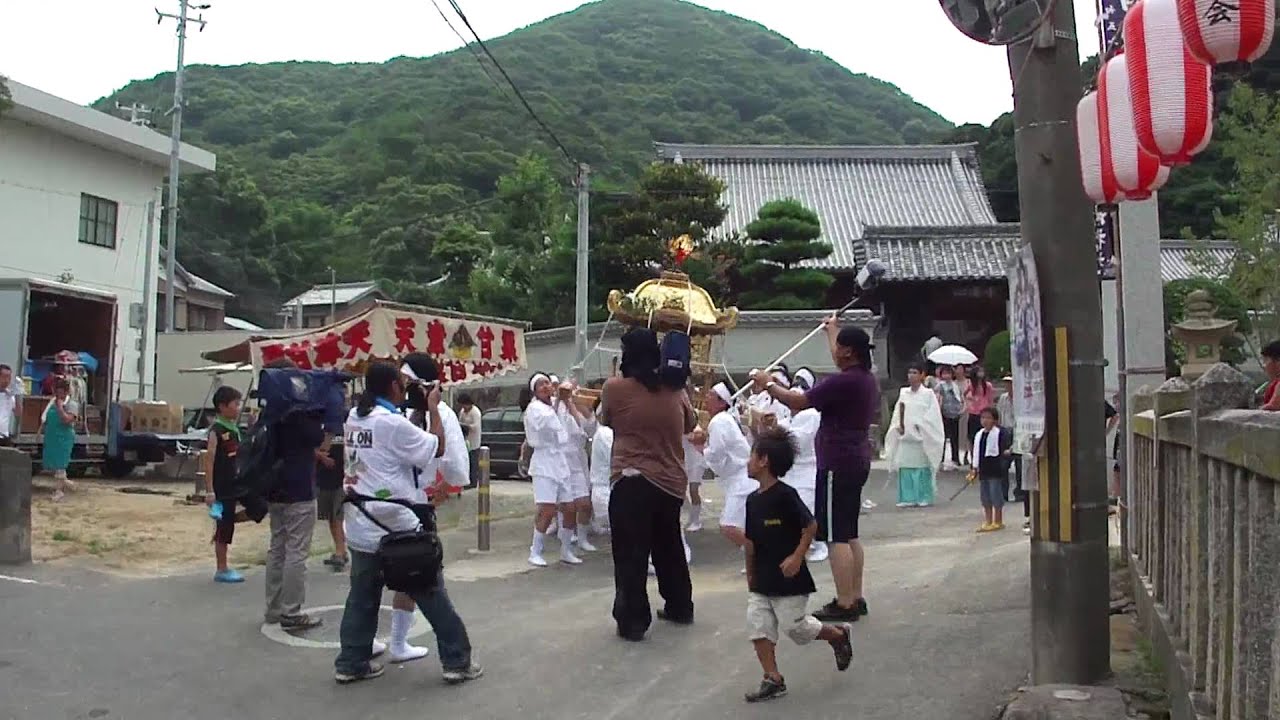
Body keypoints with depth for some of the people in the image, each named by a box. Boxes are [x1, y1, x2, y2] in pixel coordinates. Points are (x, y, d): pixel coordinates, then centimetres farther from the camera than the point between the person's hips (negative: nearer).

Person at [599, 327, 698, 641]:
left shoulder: (615, 388, -7)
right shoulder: (675, 390, 5)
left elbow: (605, 421, 12)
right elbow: (689, 425, 21)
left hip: (632, 480, -5)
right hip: (672, 481, 5)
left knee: (631, 555, 2)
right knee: (669, 547, 21)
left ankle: (633, 621, 3)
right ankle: (680, 607, 33)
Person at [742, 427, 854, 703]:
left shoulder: (785, 495, -18)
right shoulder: (753, 500, 6)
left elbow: (811, 526, -16)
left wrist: (797, 557, -19)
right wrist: (750, 578, 17)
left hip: (789, 579, -7)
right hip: (762, 581, 7)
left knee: (795, 626, 1)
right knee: (758, 626, 1)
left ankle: (839, 634, 27)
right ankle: (773, 680, 10)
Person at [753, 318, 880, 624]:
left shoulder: (843, 382, -20)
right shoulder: (867, 379, 10)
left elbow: (798, 402, -18)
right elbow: (839, 359, 32)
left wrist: (770, 385, -2)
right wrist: (833, 329, 49)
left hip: (837, 466, -10)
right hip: (856, 462, 10)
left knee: (837, 536, -6)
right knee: (850, 534, 15)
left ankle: (844, 604, -4)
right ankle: (856, 598, 21)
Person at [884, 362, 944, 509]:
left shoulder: (928, 394, 0)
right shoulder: (903, 393, 11)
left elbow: (933, 416, -4)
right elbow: (897, 413, 10)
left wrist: (920, 425, -13)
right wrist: (898, 426, -5)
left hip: (921, 438, -4)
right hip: (905, 436, 4)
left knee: (922, 468, -1)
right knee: (905, 469, 2)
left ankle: (924, 498, 7)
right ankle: (908, 498, 7)